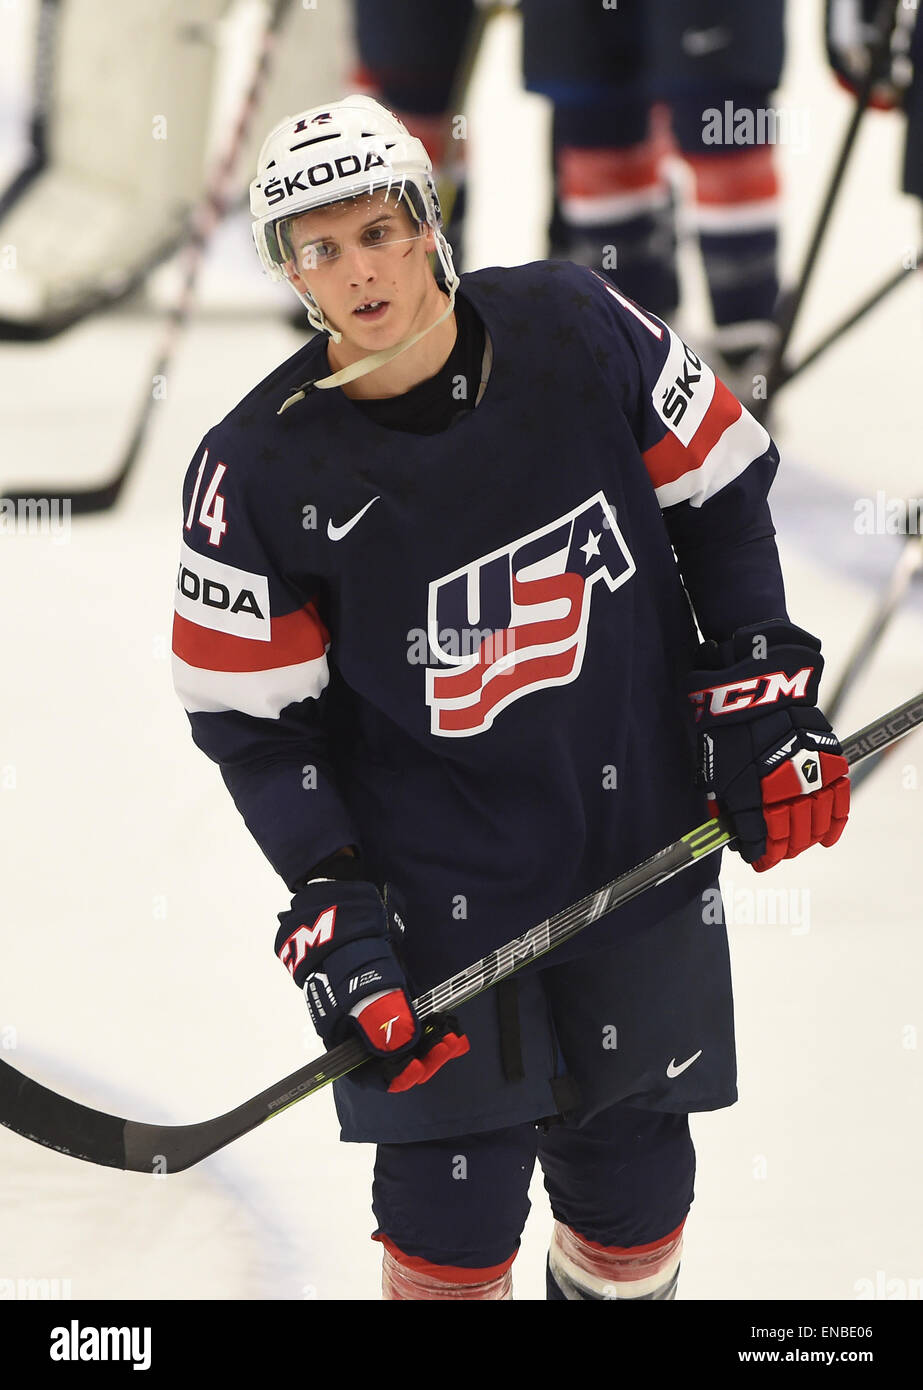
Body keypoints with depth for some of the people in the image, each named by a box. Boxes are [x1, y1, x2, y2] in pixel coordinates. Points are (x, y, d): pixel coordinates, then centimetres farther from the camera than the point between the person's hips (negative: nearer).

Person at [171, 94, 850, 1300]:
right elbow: (253, 719, -7)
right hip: (433, 875, -2)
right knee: (455, 1189, -3)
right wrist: (331, 917, -13)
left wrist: (764, 701, -2)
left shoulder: (575, 330, -11)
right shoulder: (260, 473, -14)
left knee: (634, 1164, 11)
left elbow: (719, 496, 2)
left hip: (641, 831, 2)